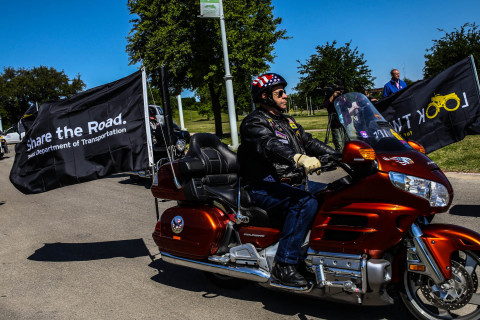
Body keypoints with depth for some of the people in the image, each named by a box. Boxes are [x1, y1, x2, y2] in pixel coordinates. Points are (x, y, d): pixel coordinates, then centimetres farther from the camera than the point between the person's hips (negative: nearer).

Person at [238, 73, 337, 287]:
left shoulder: (287, 122, 22)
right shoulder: (254, 123, -8)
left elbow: (310, 143, 20)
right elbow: (269, 145, -29)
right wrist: (298, 158, -46)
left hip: (293, 184, 9)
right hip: (264, 188, -9)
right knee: (305, 203, -32)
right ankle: (284, 265, -28)